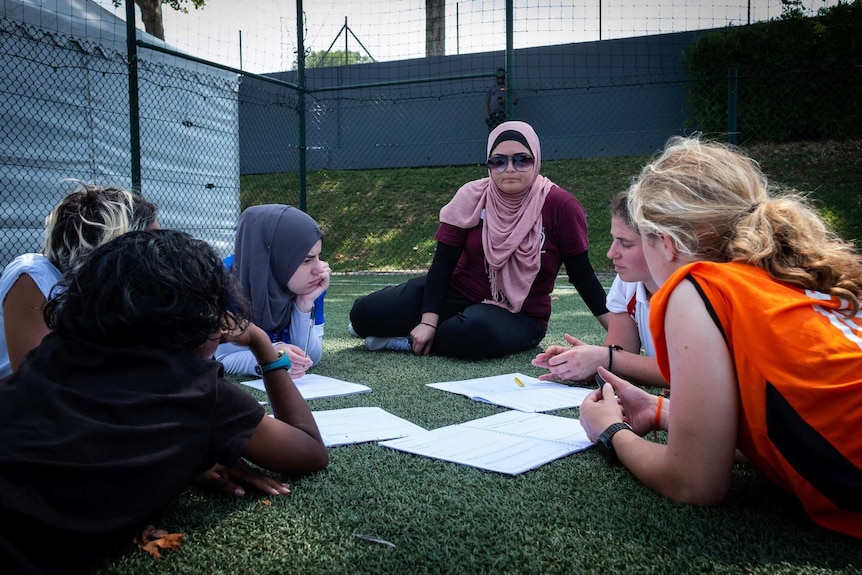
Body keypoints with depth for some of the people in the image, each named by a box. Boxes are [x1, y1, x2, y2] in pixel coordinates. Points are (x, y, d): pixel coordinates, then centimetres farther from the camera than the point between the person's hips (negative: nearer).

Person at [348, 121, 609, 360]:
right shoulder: (472, 197, -9)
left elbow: (581, 273, -6)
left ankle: (407, 340, -11)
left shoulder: (560, 206, -14)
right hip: (456, 293, 2)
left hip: (518, 317, -2)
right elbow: (443, 262, -8)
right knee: (365, 314, -13)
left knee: (478, 332, -40)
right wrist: (428, 321, -18)